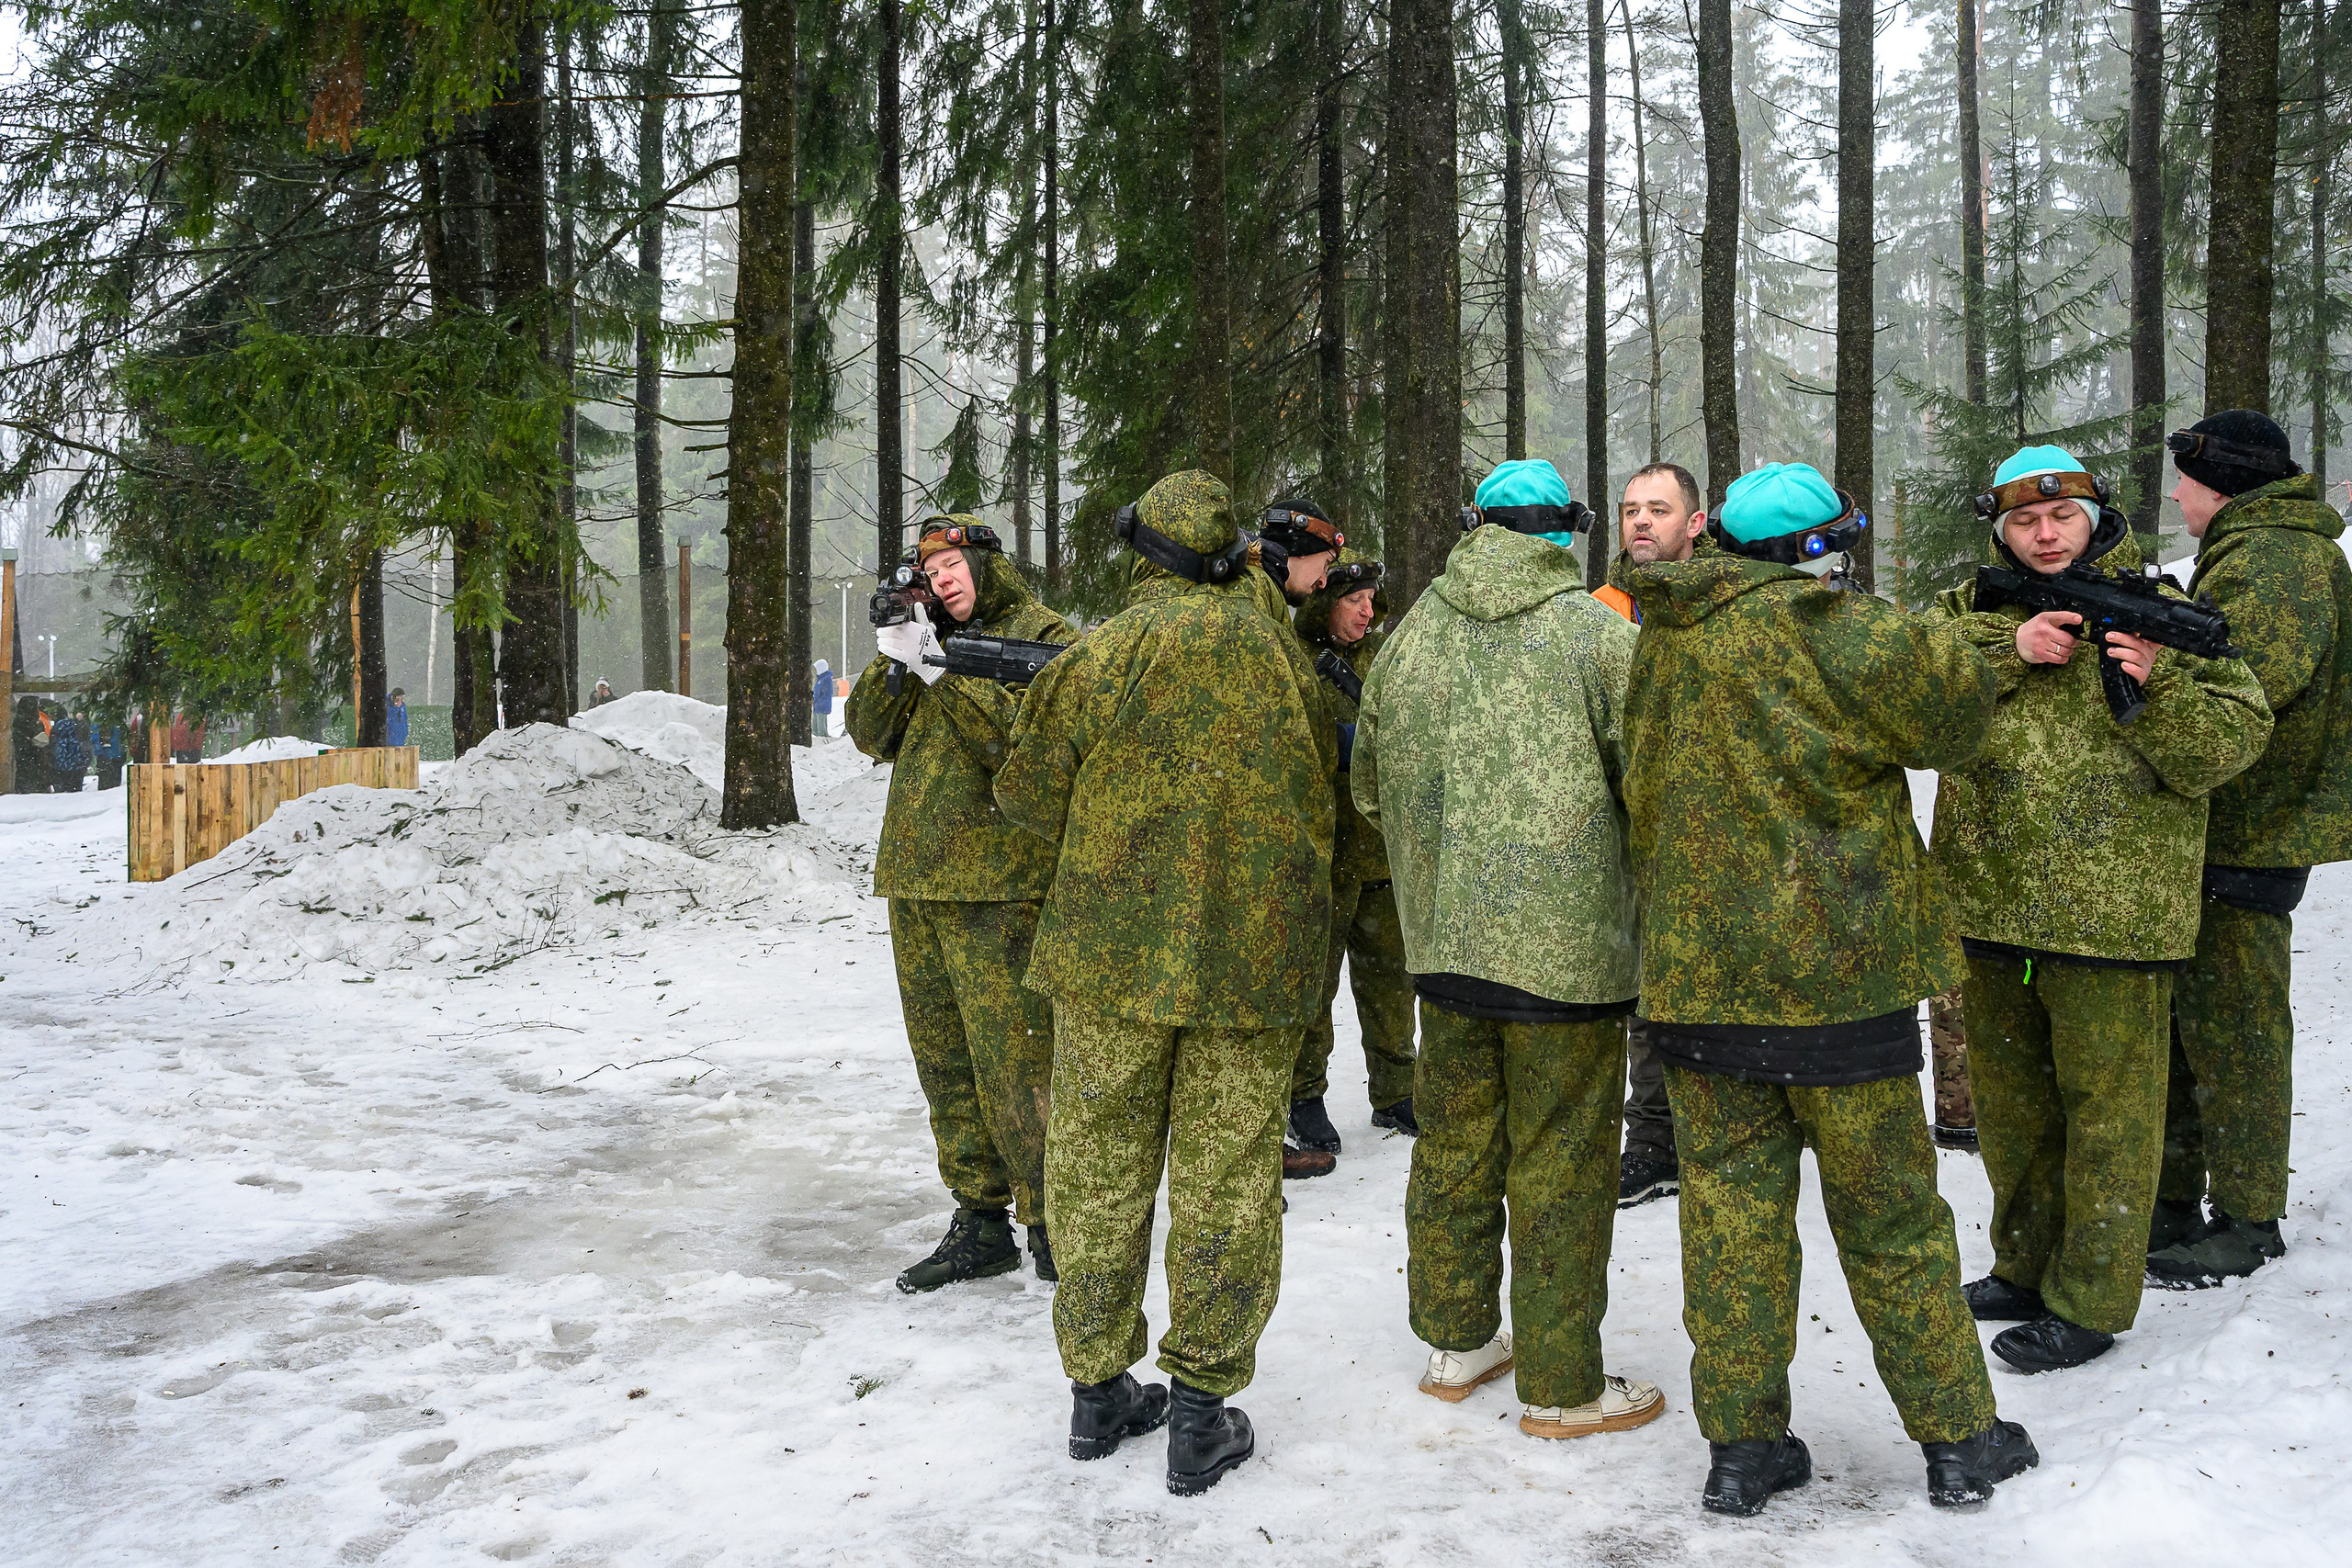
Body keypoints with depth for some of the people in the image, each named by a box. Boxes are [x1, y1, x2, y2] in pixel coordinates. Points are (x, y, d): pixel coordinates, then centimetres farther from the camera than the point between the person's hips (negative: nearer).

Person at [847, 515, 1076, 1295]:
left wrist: (944, 673, -17)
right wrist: (892, 660, -4)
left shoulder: (1045, 637, -1)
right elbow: (872, 734, 12)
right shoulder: (935, 638, 20)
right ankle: (980, 1223, 21)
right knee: (945, 1063, 11)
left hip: (996, 887, -7)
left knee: (1013, 1062, -7)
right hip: (916, 882, 7)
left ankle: (1052, 1229, 5)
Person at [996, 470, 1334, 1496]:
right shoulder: (1271, 647, -1)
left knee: (1099, 1168, 12)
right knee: (1225, 1178, 7)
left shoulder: (1091, 660, -6)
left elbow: (1032, 799, 2)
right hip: (1254, 951, 0)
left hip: (1110, 947, 0)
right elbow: (1323, 767, 10)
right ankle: (1201, 1406, 12)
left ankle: (1099, 1388, 23)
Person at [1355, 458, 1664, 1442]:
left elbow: (1370, 790, 14)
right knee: (1560, 1160, 5)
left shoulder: (1411, 634, 5)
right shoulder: (1599, 634, -11)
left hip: (1443, 935, 5)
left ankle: (1455, 1342, 31)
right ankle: (1560, 1388, 16)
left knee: (1454, 1139, 17)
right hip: (1568, 938, -5)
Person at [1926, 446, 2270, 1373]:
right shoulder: (1967, 613, 9)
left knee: (2107, 1103, 3)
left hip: (2113, 913, -4)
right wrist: (2007, 653, -18)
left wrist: (2157, 685, -21)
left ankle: (2090, 1299, 17)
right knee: (2009, 1099, 17)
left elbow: (2232, 746, -5)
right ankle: (2028, 1267, 35)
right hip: (1990, 908, 4)